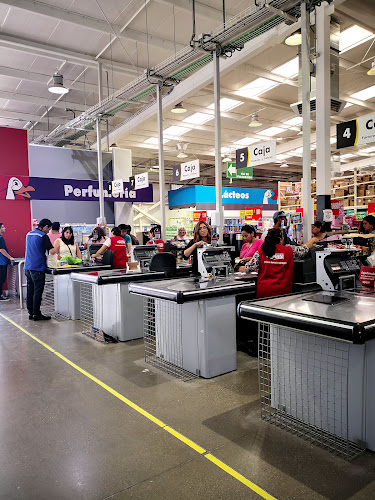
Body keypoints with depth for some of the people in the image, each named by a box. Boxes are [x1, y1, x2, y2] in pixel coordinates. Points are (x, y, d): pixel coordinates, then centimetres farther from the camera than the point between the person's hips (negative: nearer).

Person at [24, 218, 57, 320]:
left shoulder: (28, 234, 14)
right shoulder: (43, 236, -12)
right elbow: (51, 251, -19)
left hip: (27, 267, 8)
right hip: (38, 268, -8)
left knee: (30, 291, 11)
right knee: (37, 292, -2)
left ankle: (30, 313, 17)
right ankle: (36, 314, 3)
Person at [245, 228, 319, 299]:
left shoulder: (260, 252, -2)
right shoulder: (289, 251, 1)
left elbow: (249, 268, -3)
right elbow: (304, 250, 16)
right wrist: (313, 240, 35)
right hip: (283, 291, 0)